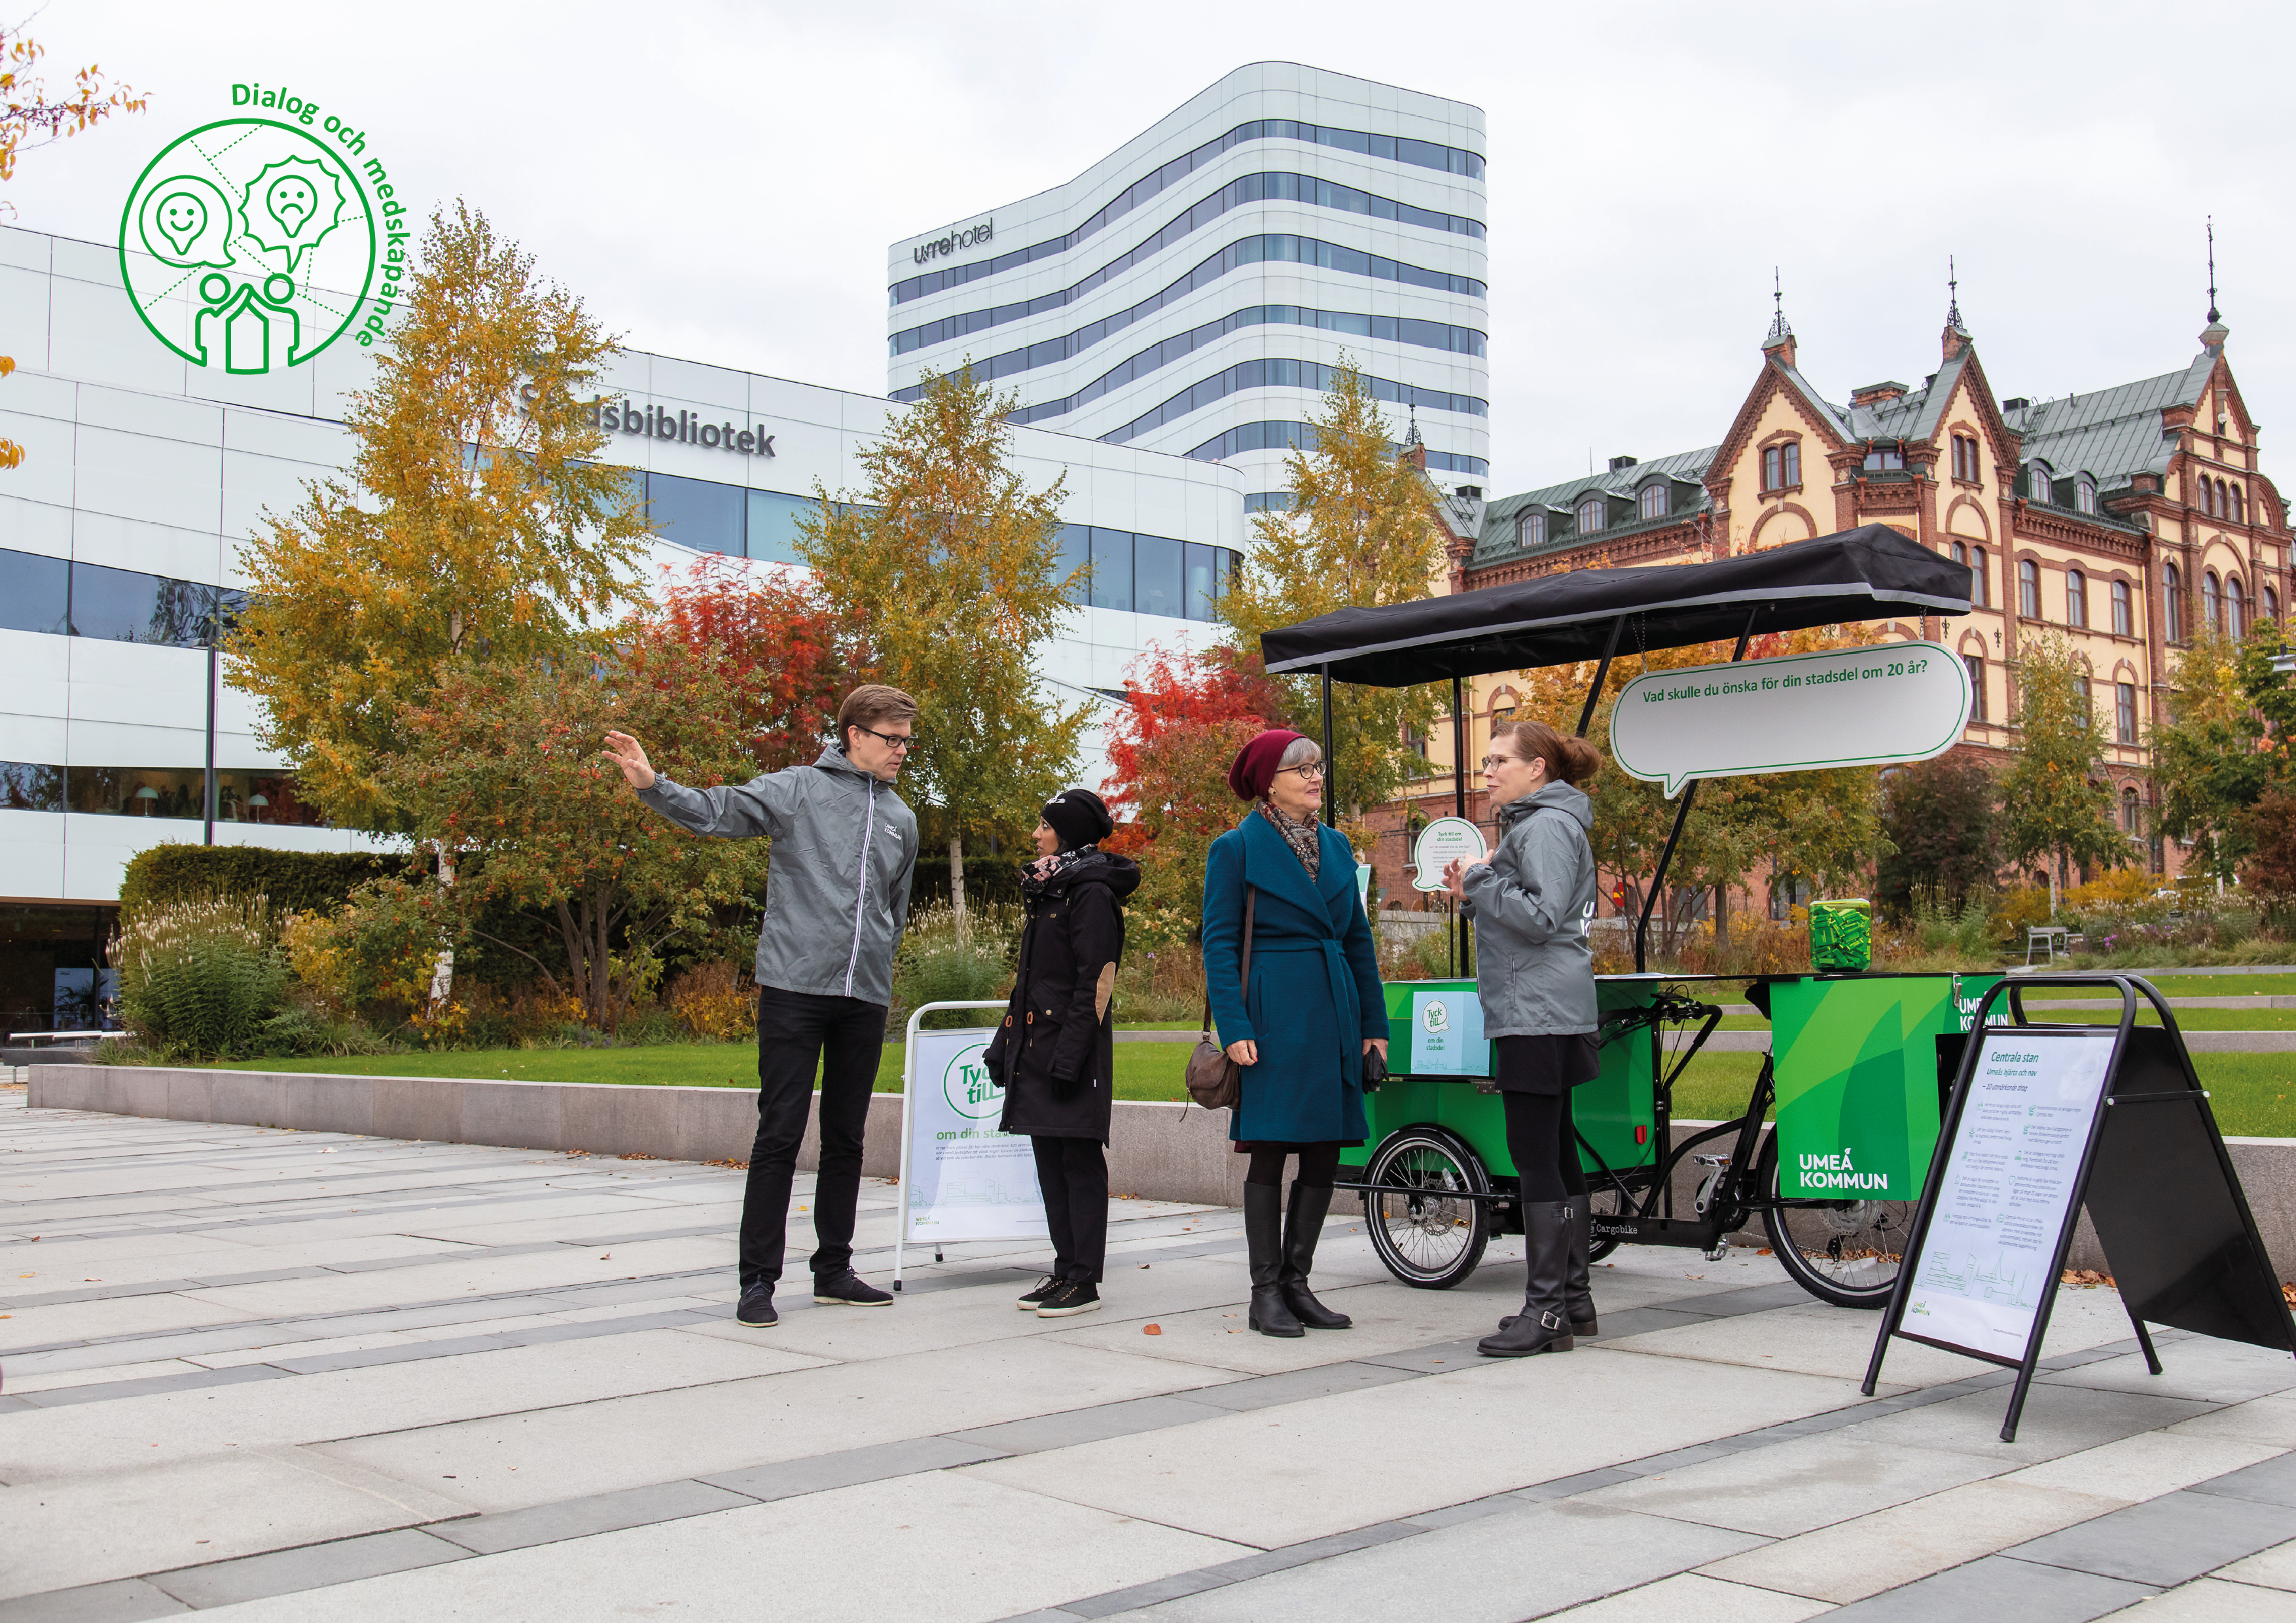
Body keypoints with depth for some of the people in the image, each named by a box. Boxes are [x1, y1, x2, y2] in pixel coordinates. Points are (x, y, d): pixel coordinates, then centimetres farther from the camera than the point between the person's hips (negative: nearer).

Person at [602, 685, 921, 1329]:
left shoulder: (902, 819, 16)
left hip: (866, 998, 5)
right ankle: (758, 1278, 3)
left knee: (846, 1138, 11)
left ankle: (833, 1270, 21)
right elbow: (717, 811, -11)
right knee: (779, 1135, -4)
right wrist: (653, 786, -26)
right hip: (794, 987, -5)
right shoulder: (797, 790, 0)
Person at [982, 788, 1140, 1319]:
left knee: (1079, 1160, -4)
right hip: (1038, 1047, 9)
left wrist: (1070, 1055, -21)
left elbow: (1096, 982, -16)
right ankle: (1065, 1269, 17)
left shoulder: (1092, 893, -10)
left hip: (1074, 1050, -9)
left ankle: (1084, 1281, 0)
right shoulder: (1048, 890, 18)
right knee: (1049, 1160, 10)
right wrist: (1004, 1045, 20)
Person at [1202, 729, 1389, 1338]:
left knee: (1324, 1154, 7)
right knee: (1270, 1154, -2)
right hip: (1275, 1017, -6)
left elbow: (1358, 938, 16)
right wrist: (1234, 1028, -15)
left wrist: (1373, 1023, 11)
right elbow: (1219, 944, -6)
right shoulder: (1236, 848, -3)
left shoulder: (1335, 847, 14)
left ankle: (1297, 1282, 17)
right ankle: (1266, 1293, 6)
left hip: (1334, 1016, 6)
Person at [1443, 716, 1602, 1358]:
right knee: (1556, 1153, 13)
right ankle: (1573, 1297, 20)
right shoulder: (1532, 823, 21)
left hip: (1539, 1011, -11)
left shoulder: (1547, 826, -11)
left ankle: (1546, 1311, -8)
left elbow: (1541, 916, -21)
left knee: (1536, 1156, -10)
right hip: (1537, 1010, 11)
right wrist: (1473, 892, 7)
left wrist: (1479, 882, -11)